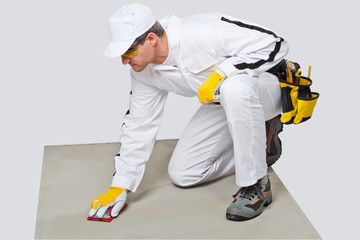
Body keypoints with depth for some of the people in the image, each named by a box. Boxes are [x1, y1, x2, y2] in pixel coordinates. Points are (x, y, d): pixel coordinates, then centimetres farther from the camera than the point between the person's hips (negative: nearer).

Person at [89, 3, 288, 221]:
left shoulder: (204, 32, -32)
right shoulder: (143, 72, -10)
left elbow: (274, 44, -29)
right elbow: (139, 125, -2)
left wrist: (221, 73, -36)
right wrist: (120, 186, -4)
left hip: (264, 91, -6)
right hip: (221, 104, 7)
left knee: (234, 89, -42)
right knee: (182, 174, -1)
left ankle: (256, 186, -24)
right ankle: (260, 145, 14)